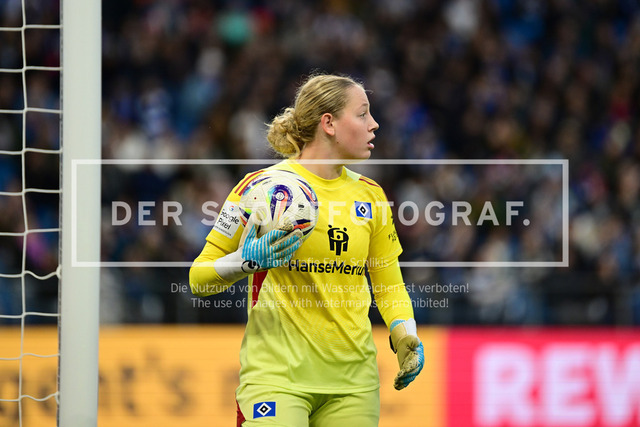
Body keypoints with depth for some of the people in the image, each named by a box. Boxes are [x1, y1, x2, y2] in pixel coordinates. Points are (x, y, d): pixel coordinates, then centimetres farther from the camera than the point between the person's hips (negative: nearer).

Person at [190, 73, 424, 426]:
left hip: (354, 378, 5)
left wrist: (405, 335, -1)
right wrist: (246, 262, -22)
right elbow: (198, 278, -2)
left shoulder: (370, 194, 11)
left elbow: (389, 284, 19)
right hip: (276, 373, -5)